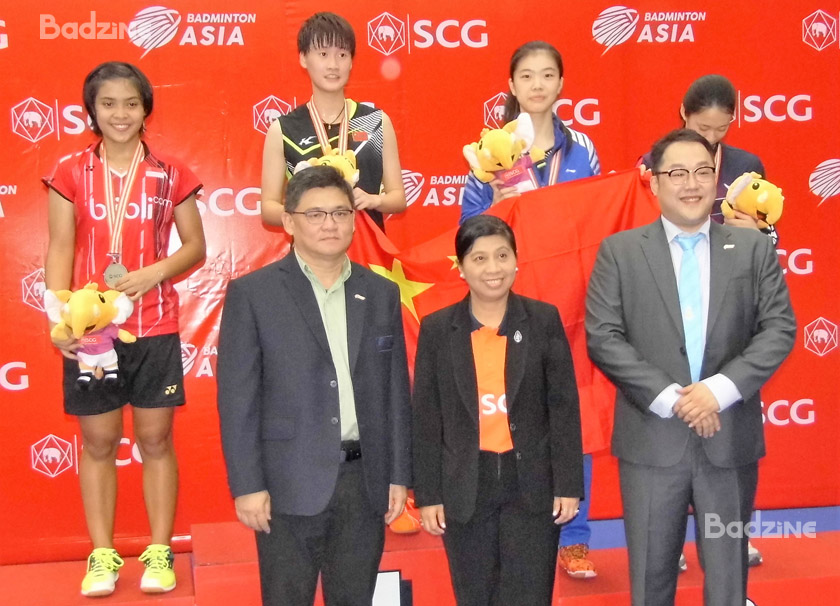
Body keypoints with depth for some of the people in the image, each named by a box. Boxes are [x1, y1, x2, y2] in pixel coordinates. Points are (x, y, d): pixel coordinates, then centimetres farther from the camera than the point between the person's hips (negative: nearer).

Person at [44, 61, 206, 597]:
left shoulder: (170, 175, 3)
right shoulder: (70, 174, 3)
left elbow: (195, 246, 6)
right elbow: (60, 250, 1)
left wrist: (155, 271, -13)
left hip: (155, 327, 0)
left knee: (156, 438, 5)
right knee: (98, 441, 7)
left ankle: (159, 552, 17)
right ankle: (102, 555, 19)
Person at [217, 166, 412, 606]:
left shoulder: (382, 294, 8)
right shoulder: (252, 293, -3)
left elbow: (396, 392, 9)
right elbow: (237, 397, -6)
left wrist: (399, 475, 6)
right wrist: (247, 485, -10)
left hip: (365, 481, 4)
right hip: (291, 483, -3)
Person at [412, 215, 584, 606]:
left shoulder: (544, 320, -1)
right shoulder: (437, 329, 0)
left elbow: (564, 407, 0)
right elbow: (426, 419, 2)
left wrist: (568, 484, -4)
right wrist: (427, 494, 0)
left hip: (532, 484, -1)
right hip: (464, 488, 1)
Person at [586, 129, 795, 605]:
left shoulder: (753, 247, 6)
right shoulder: (620, 251, 2)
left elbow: (779, 329, -1)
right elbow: (603, 337, -6)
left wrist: (720, 388, -15)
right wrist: (669, 398, -15)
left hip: (730, 439, 1)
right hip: (652, 440, -1)